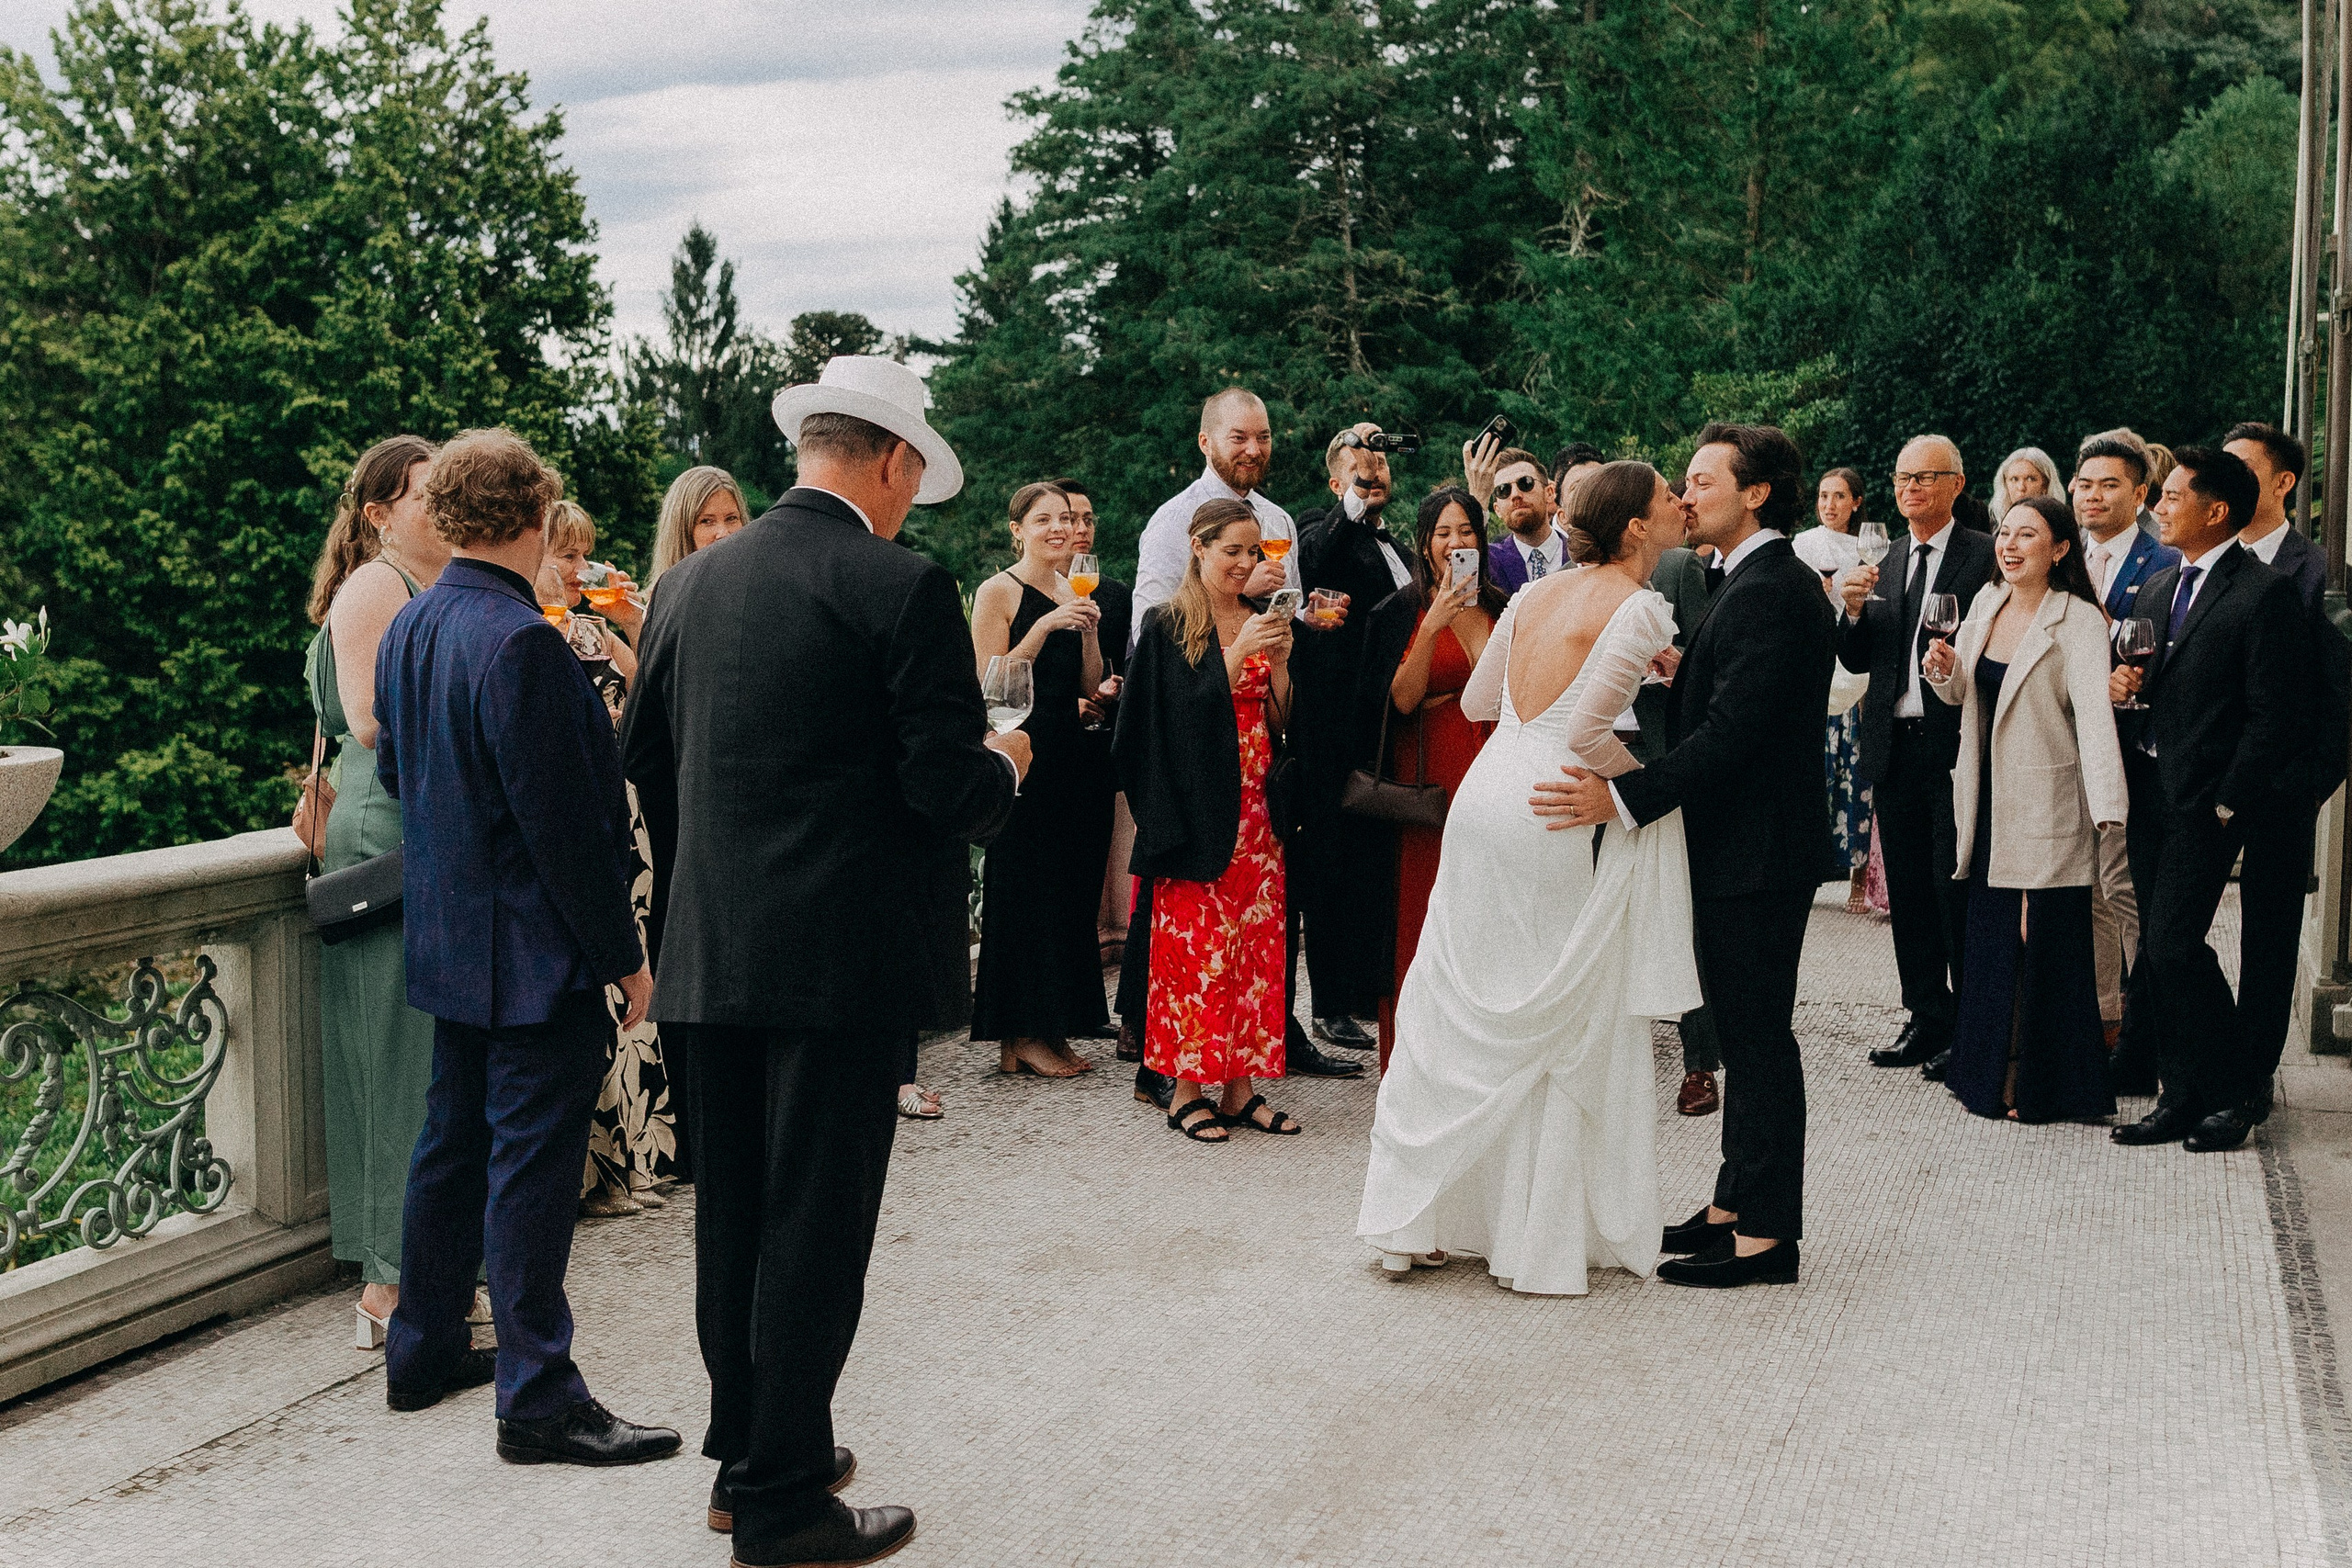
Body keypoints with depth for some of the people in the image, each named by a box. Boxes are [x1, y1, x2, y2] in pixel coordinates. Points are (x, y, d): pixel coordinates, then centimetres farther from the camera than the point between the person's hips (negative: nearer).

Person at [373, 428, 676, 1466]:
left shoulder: (407, 629, 7)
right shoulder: (521, 643, -22)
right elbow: (566, 820, -22)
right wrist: (621, 953, -15)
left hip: (449, 941, 9)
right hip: (538, 951, -9)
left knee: (452, 1143, 19)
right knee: (533, 1165, -4)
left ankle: (423, 1351, 31)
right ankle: (538, 1400, 3)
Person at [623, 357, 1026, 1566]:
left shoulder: (690, 583, 7)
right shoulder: (903, 592, -12)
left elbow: (646, 759, 13)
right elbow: (947, 789, -15)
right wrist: (1004, 763, 7)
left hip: (715, 954, 6)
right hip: (846, 959, -6)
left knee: (731, 1216, 16)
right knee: (815, 1224, 2)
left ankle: (745, 1454, 29)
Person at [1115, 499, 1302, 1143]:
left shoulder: (1261, 622, 14)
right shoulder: (1168, 625, -2)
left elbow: (1282, 720, 12)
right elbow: (1179, 713, -11)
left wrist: (1279, 661, -5)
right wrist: (1237, 653, -17)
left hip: (1255, 807, 5)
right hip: (1197, 808, -5)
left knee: (1254, 942, 3)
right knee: (1194, 940, -6)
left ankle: (1240, 1086, 9)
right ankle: (1187, 1090, 1)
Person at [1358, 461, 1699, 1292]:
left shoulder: (1536, 594, 11)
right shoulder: (1642, 612, -10)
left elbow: (1478, 702, 17)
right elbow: (1588, 735, -17)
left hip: (1486, 801, 7)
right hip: (1559, 823, -7)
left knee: (1456, 1011, 13)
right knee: (1563, 1033, 4)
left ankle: (1413, 1222, 19)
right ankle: (1543, 1243, 11)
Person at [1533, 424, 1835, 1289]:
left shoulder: (1768, 591, -18)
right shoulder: (1762, 583, 15)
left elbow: (1731, 731, -25)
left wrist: (1623, 797, -28)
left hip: (1755, 850, -10)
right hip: (1740, 841, 10)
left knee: (1757, 1033, -4)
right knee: (1745, 1030, 16)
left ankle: (1766, 1234, 4)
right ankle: (1737, 1203, 26)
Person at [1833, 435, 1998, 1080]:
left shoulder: (1985, 556, -4)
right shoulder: (1882, 559, 13)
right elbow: (1857, 661, 10)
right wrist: (1854, 610, -7)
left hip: (1956, 744, -6)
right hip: (1894, 748, 6)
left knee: (1958, 888, -2)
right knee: (1908, 891, 11)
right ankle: (1926, 1020, 21)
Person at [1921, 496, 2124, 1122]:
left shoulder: (2079, 621, -12)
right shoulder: (1986, 601, 7)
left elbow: (2094, 710, -24)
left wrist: (2107, 805, -34)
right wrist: (1946, 670, -8)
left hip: (2045, 804, -6)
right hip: (1986, 800, 6)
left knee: (2043, 941, 0)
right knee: (1990, 936, 10)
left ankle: (2044, 1086, 14)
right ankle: (1992, 1072, 23)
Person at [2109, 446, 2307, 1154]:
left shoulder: (2264, 593, -9)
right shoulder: (2158, 587, 16)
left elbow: (2273, 715, -12)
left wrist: (2226, 803, -14)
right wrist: (2119, 683, -2)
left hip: (2206, 802, -8)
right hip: (2150, 795, 8)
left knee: (2174, 944, -12)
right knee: (2157, 950, 7)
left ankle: (2236, 1089, 6)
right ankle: (2181, 1098, 16)